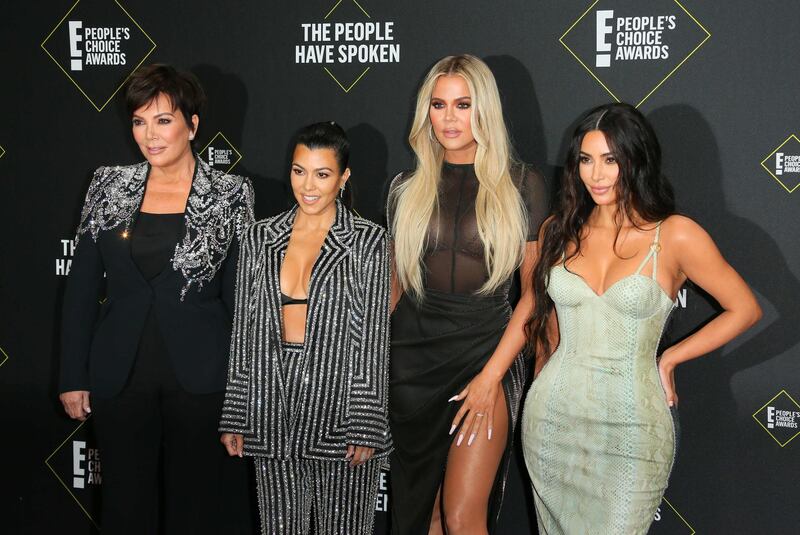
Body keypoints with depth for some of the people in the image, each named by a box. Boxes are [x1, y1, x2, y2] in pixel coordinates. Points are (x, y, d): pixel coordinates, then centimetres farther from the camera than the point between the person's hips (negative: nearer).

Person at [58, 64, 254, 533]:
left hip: (200, 379, -2)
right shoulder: (110, 187, 3)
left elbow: (240, 299, -1)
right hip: (120, 379, 2)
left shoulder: (229, 195, -3)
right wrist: (74, 376, 3)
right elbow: (82, 289, 6)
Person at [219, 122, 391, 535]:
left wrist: (366, 427, -10)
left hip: (338, 403, -3)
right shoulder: (260, 238, 8)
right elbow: (243, 333, 9)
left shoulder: (368, 242, -2)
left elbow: (374, 339, -5)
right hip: (272, 411, 3)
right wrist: (234, 417, 7)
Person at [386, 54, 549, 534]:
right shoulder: (408, 188, 7)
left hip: (486, 348, -3)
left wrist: (492, 374, -10)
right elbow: (395, 285, 13)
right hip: (413, 356, 3)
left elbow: (534, 292, -3)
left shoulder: (521, 185, -1)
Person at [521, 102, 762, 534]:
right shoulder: (558, 231, 3)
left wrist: (669, 358, -1)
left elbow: (745, 309, 0)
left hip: (630, 426, -3)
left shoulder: (675, 236, -8)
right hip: (552, 418, 4)